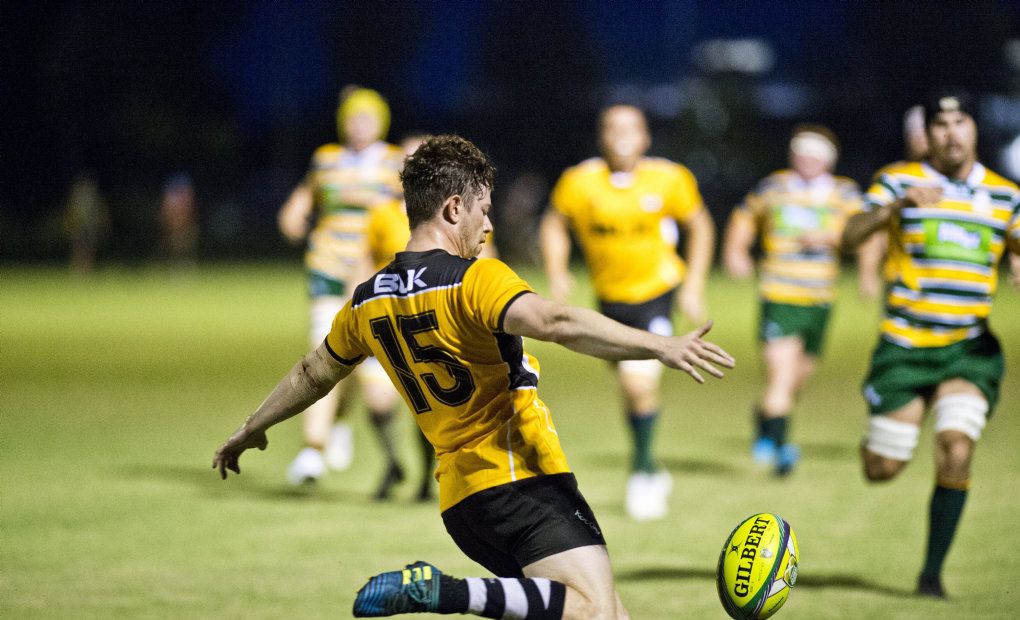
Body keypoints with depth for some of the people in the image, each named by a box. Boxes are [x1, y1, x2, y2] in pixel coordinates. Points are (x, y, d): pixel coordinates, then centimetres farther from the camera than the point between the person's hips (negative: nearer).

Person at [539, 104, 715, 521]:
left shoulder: (669, 180, -13)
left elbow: (700, 225, 2)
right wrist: (557, 273, -10)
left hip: (656, 291, -3)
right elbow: (554, 225, 5)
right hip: (609, 298, 3)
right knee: (631, 389, 13)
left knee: (640, 382, -19)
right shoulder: (579, 183, -12)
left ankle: (641, 468, -1)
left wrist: (694, 285, -2)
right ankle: (651, 471, 34)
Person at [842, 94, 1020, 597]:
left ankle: (932, 574, -5)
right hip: (905, 345, -1)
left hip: (970, 348, 1)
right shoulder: (899, 181, -3)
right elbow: (850, 237, -15)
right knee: (881, 471, 1)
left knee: (956, 453, -19)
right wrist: (898, 205, -32)